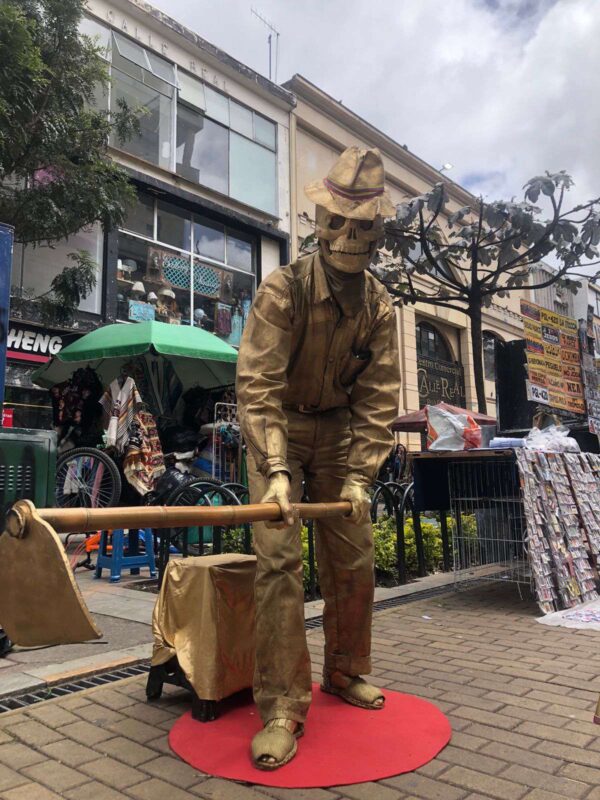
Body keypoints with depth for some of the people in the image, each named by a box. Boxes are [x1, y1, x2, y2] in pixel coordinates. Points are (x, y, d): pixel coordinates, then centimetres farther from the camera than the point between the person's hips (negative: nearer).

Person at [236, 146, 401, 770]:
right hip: (279, 431, -4)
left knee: (354, 561, 8)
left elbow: (379, 397, -7)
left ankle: (344, 672, 30)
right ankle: (281, 707, -1)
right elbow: (256, 384, -26)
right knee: (279, 559, -13)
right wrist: (276, 471, -36)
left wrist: (359, 475, -15)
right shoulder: (283, 290, -18)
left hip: (339, 431, 4)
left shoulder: (378, 307, -5)